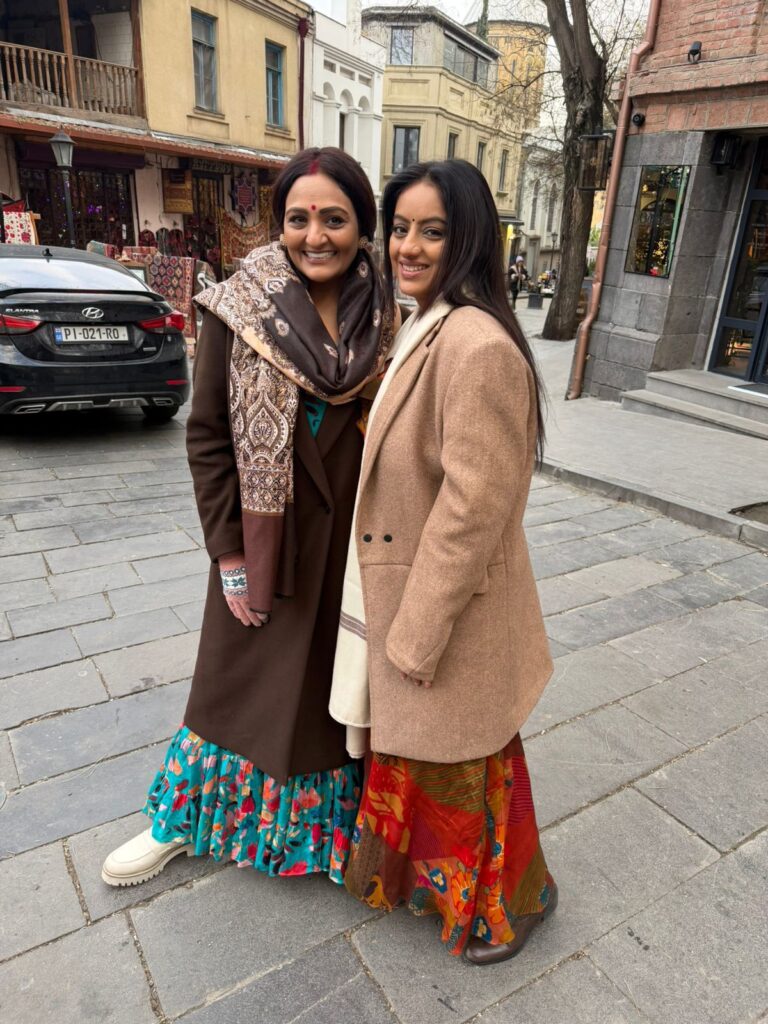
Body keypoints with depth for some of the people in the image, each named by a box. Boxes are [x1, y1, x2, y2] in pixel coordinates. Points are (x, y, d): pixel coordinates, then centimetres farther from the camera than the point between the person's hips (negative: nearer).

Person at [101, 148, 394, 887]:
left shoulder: (386, 317, -3)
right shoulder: (240, 308, -8)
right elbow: (207, 436, -6)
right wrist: (228, 554, -7)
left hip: (354, 540, 2)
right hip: (266, 539, -1)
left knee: (338, 680, 17)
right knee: (241, 681, 15)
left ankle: (329, 819, 44)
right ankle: (184, 820, 42)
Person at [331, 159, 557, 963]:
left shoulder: (477, 345, -25)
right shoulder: (424, 330, 6)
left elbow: (472, 507, -25)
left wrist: (416, 632, -17)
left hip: (448, 606, -9)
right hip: (404, 587, 9)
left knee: (457, 767, 14)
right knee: (412, 745, 27)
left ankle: (510, 898, 44)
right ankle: (420, 873, 54)